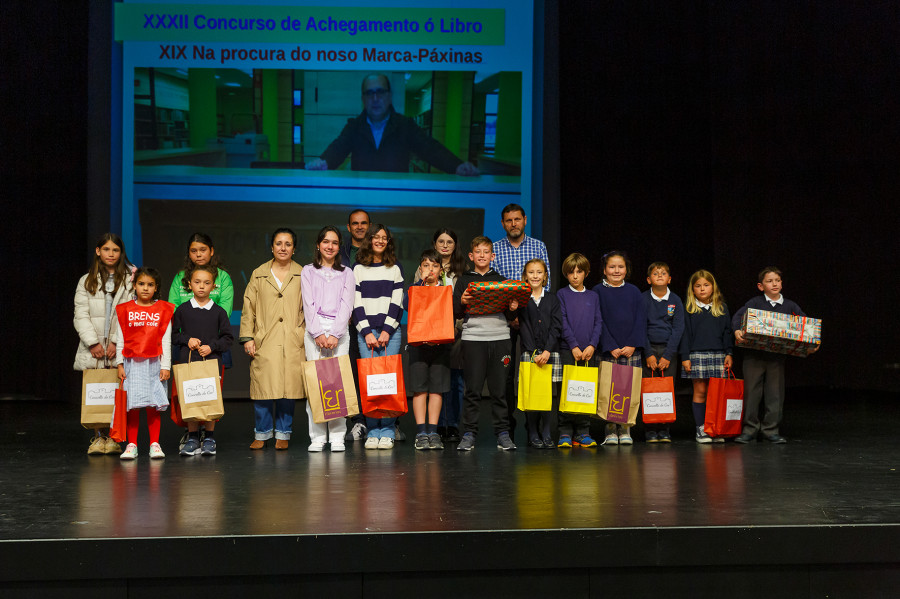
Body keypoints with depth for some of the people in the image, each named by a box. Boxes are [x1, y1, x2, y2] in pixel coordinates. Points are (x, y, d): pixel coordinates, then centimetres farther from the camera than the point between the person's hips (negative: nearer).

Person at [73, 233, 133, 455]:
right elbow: (81, 315, 6)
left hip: (120, 348, -1)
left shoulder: (130, 280, 8)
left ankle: (113, 438, 2)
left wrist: (117, 342, -9)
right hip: (92, 349, 1)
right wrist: (93, 342, -6)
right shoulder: (86, 281, 13)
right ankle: (98, 438, 3)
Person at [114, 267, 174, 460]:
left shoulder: (163, 310, 4)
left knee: (153, 405, 1)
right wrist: (120, 364, 2)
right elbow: (120, 339, 7)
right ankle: (131, 445, 6)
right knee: (132, 405, 0)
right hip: (132, 364, 0)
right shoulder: (125, 310, 5)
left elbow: (166, 340, 4)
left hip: (154, 363, 0)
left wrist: (165, 366, 0)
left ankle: (154, 444, 8)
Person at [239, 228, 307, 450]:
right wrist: (247, 337, 1)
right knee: (264, 387, -4)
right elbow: (248, 308, 9)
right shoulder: (259, 275, 11)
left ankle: (283, 433, 14)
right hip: (264, 341, 0)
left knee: (288, 387, 0)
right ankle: (262, 433, 11)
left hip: (293, 342, 0)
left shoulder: (302, 276, 9)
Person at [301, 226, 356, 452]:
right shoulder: (308, 271, 12)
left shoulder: (346, 273, 13)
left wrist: (334, 334, -9)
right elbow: (308, 304, 3)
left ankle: (337, 436, -3)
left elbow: (346, 306, 3)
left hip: (339, 331, 0)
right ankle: (317, 436, -3)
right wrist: (319, 333, -9)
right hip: (314, 330, 0)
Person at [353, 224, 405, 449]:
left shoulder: (395, 269, 11)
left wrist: (387, 331, -7)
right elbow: (356, 303, 4)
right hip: (365, 332, 0)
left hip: (390, 331, 0)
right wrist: (367, 332, -6)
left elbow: (397, 302, 4)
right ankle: (372, 432, -1)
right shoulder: (358, 269, 10)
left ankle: (387, 432, -2)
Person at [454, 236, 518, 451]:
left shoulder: (501, 280, 16)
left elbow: (510, 316, 15)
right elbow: (455, 314, 6)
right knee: (472, 389, -3)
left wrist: (513, 309, -6)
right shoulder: (464, 281, 11)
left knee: (499, 388, 2)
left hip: (500, 338, 1)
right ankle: (468, 434, 3)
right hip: (472, 338, -1)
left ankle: (503, 433, 8)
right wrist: (462, 302, -13)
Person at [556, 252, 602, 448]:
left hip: (589, 351, 3)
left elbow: (598, 322, 7)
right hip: (567, 350, -3)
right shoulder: (562, 295, 4)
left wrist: (592, 345, -8)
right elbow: (563, 322, -3)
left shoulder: (593, 297, 13)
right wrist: (574, 346, -12)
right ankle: (565, 432, 0)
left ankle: (583, 432, 9)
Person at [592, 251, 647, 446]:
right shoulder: (598, 291, 3)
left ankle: (625, 430, 7)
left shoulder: (634, 291, 10)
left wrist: (633, 345, -7)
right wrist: (611, 347, -11)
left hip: (632, 349, 2)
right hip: (608, 350, -2)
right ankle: (610, 431, 2)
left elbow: (641, 320, 6)